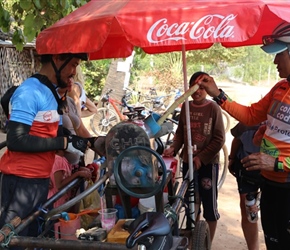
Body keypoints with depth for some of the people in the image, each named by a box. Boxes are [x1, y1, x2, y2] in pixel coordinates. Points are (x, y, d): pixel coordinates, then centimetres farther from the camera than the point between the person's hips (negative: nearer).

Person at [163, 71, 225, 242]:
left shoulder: (213, 108, -10)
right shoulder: (186, 107, 3)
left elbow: (219, 139, -12)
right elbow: (180, 132, 8)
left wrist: (201, 157, -17)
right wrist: (173, 148, -10)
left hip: (208, 163, -4)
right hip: (188, 161, 5)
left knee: (209, 204, 5)